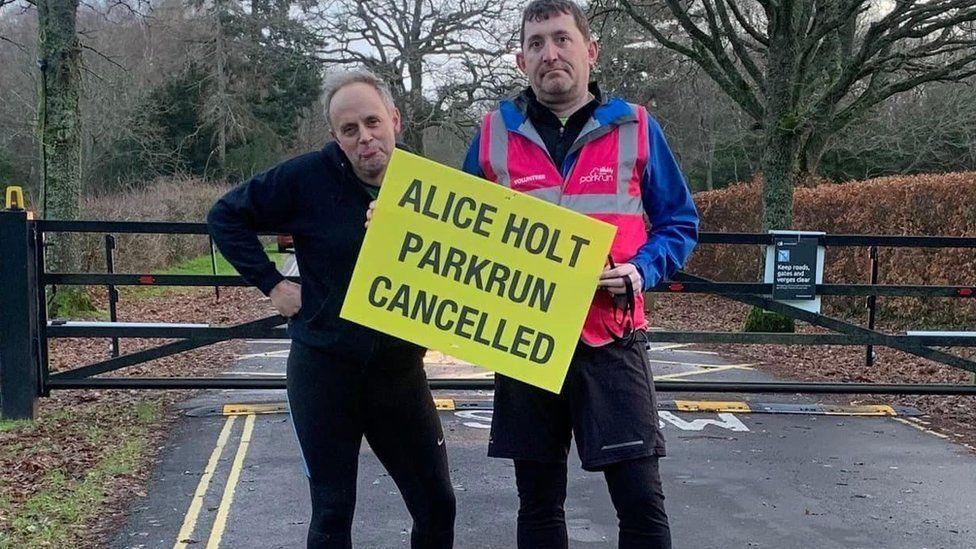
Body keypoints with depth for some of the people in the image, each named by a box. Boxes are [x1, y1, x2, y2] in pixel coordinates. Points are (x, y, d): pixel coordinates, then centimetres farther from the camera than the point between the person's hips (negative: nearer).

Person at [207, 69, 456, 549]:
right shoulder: (308, 177, -9)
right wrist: (271, 283, -6)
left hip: (400, 369, 2)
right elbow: (226, 216, -1)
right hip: (324, 370, -2)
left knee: (437, 505, 8)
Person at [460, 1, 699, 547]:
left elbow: (680, 222, 7)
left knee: (641, 499, -2)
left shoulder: (636, 128, 2)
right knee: (538, 503, 12)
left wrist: (642, 271, -10)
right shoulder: (494, 134, 5)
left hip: (611, 343, -1)